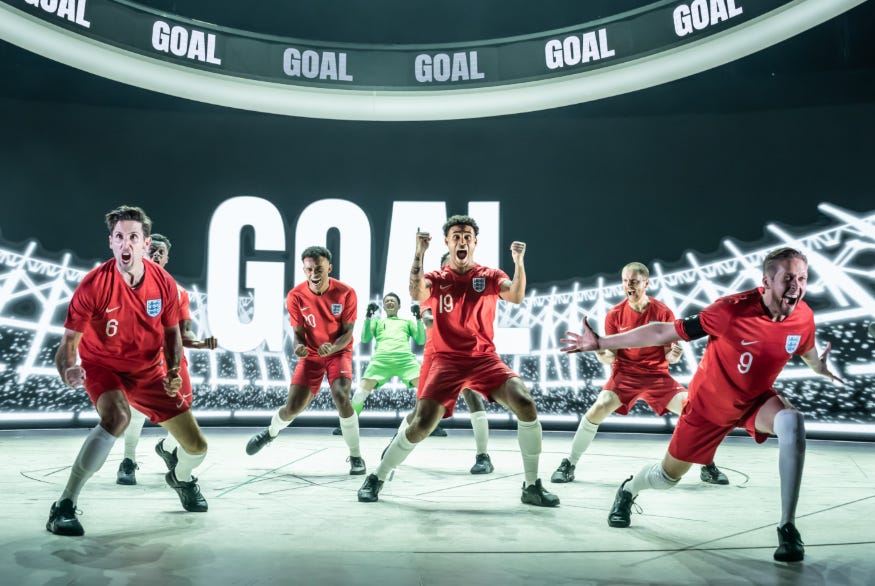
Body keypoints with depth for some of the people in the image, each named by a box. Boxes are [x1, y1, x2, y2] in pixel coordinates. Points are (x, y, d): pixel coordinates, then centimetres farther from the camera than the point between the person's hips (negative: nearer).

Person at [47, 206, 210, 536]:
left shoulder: (164, 283, -12)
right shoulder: (94, 285, -22)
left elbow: (172, 331, 5)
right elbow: (69, 340, -19)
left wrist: (173, 370, -10)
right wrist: (67, 370, -40)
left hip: (149, 372, 4)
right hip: (102, 366, -3)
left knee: (196, 447, 3)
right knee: (117, 416, -39)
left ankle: (181, 479, 42)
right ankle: (64, 506, -26)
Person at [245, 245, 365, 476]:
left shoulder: (346, 293, -18)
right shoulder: (296, 296, -15)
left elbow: (347, 332, -12)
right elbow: (299, 333, -7)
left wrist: (332, 347, -32)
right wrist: (299, 348, -30)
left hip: (339, 351, -1)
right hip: (311, 354, 2)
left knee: (341, 397, -26)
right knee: (293, 407, -4)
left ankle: (356, 456, -7)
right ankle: (271, 431, 35)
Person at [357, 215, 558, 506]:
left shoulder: (491, 276, 7)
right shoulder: (436, 279, 5)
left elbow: (517, 297, -12)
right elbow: (416, 294, -18)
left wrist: (518, 261, -23)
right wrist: (419, 252, -19)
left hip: (485, 358, 1)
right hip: (446, 360, -1)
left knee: (526, 405, -20)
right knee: (421, 424, -12)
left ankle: (532, 486, -4)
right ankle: (376, 478, 12)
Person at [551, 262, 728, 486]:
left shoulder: (663, 312, -8)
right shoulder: (615, 314, -6)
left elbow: (668, 355, -3)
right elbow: (611, 357, -4)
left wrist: (674, 355, -27)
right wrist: (602, 354, -27)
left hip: (657, 375, 1)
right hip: (625, 374, 0)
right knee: (597, 410, -23)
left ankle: (708, 467, 9)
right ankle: (569, 464, -7)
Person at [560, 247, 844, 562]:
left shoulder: (804, 317, -17)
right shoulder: (732, 309, -32)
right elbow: (664, 331, -27)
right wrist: (601, 343, -27)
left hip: (756, 400, 3)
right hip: (708, 404, -2)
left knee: (793, 422, -32)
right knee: (667, 476, 11)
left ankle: (788, 528, -21)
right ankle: (628, 490, 48)